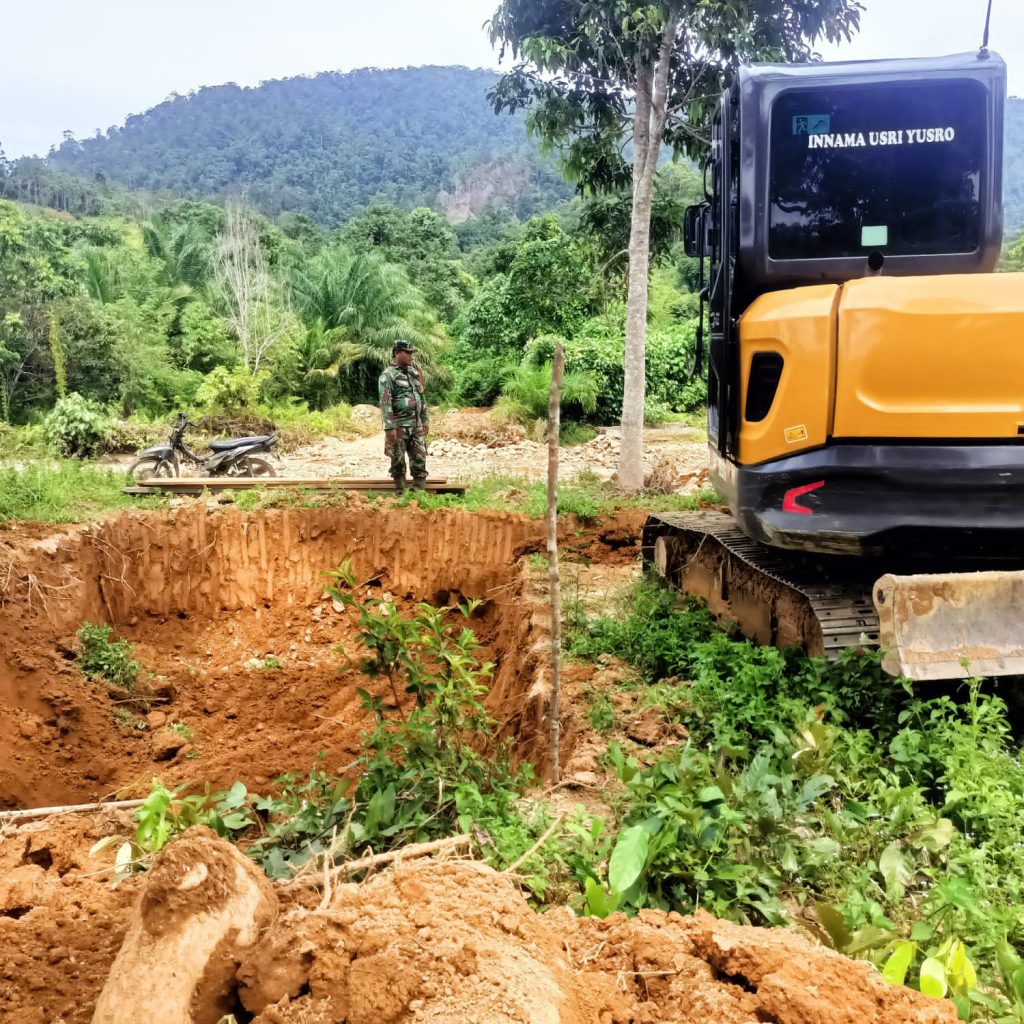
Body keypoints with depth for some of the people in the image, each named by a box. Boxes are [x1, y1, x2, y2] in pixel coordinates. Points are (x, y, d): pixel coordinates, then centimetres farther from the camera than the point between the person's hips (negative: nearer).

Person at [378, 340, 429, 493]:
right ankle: (401, 493, 10)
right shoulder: (388, 376, -9)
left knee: (420, 459, 4)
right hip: (399, 426, -6)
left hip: (416, 425, 6)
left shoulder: (415, 373, 13)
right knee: (398, 462, 2)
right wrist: (389, 427, -19)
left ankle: (420, 492, 9)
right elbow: (385, 403, -14)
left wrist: (425, 420, 16)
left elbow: (422, 398, 19)